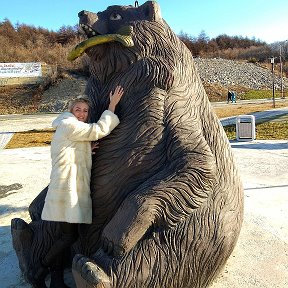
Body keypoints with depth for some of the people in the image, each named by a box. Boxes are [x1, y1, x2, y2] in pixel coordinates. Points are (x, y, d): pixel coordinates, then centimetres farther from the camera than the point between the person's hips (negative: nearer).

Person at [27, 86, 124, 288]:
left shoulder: (74, 129, 22)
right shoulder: (69, 125, -9)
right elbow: (99, 130, -13)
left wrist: (88, 150, 11)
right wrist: (112, 105, -6)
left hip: (73, 188, 10)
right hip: (67, 187, -10)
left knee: (66, 235, 11)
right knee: (70, 236, -8)